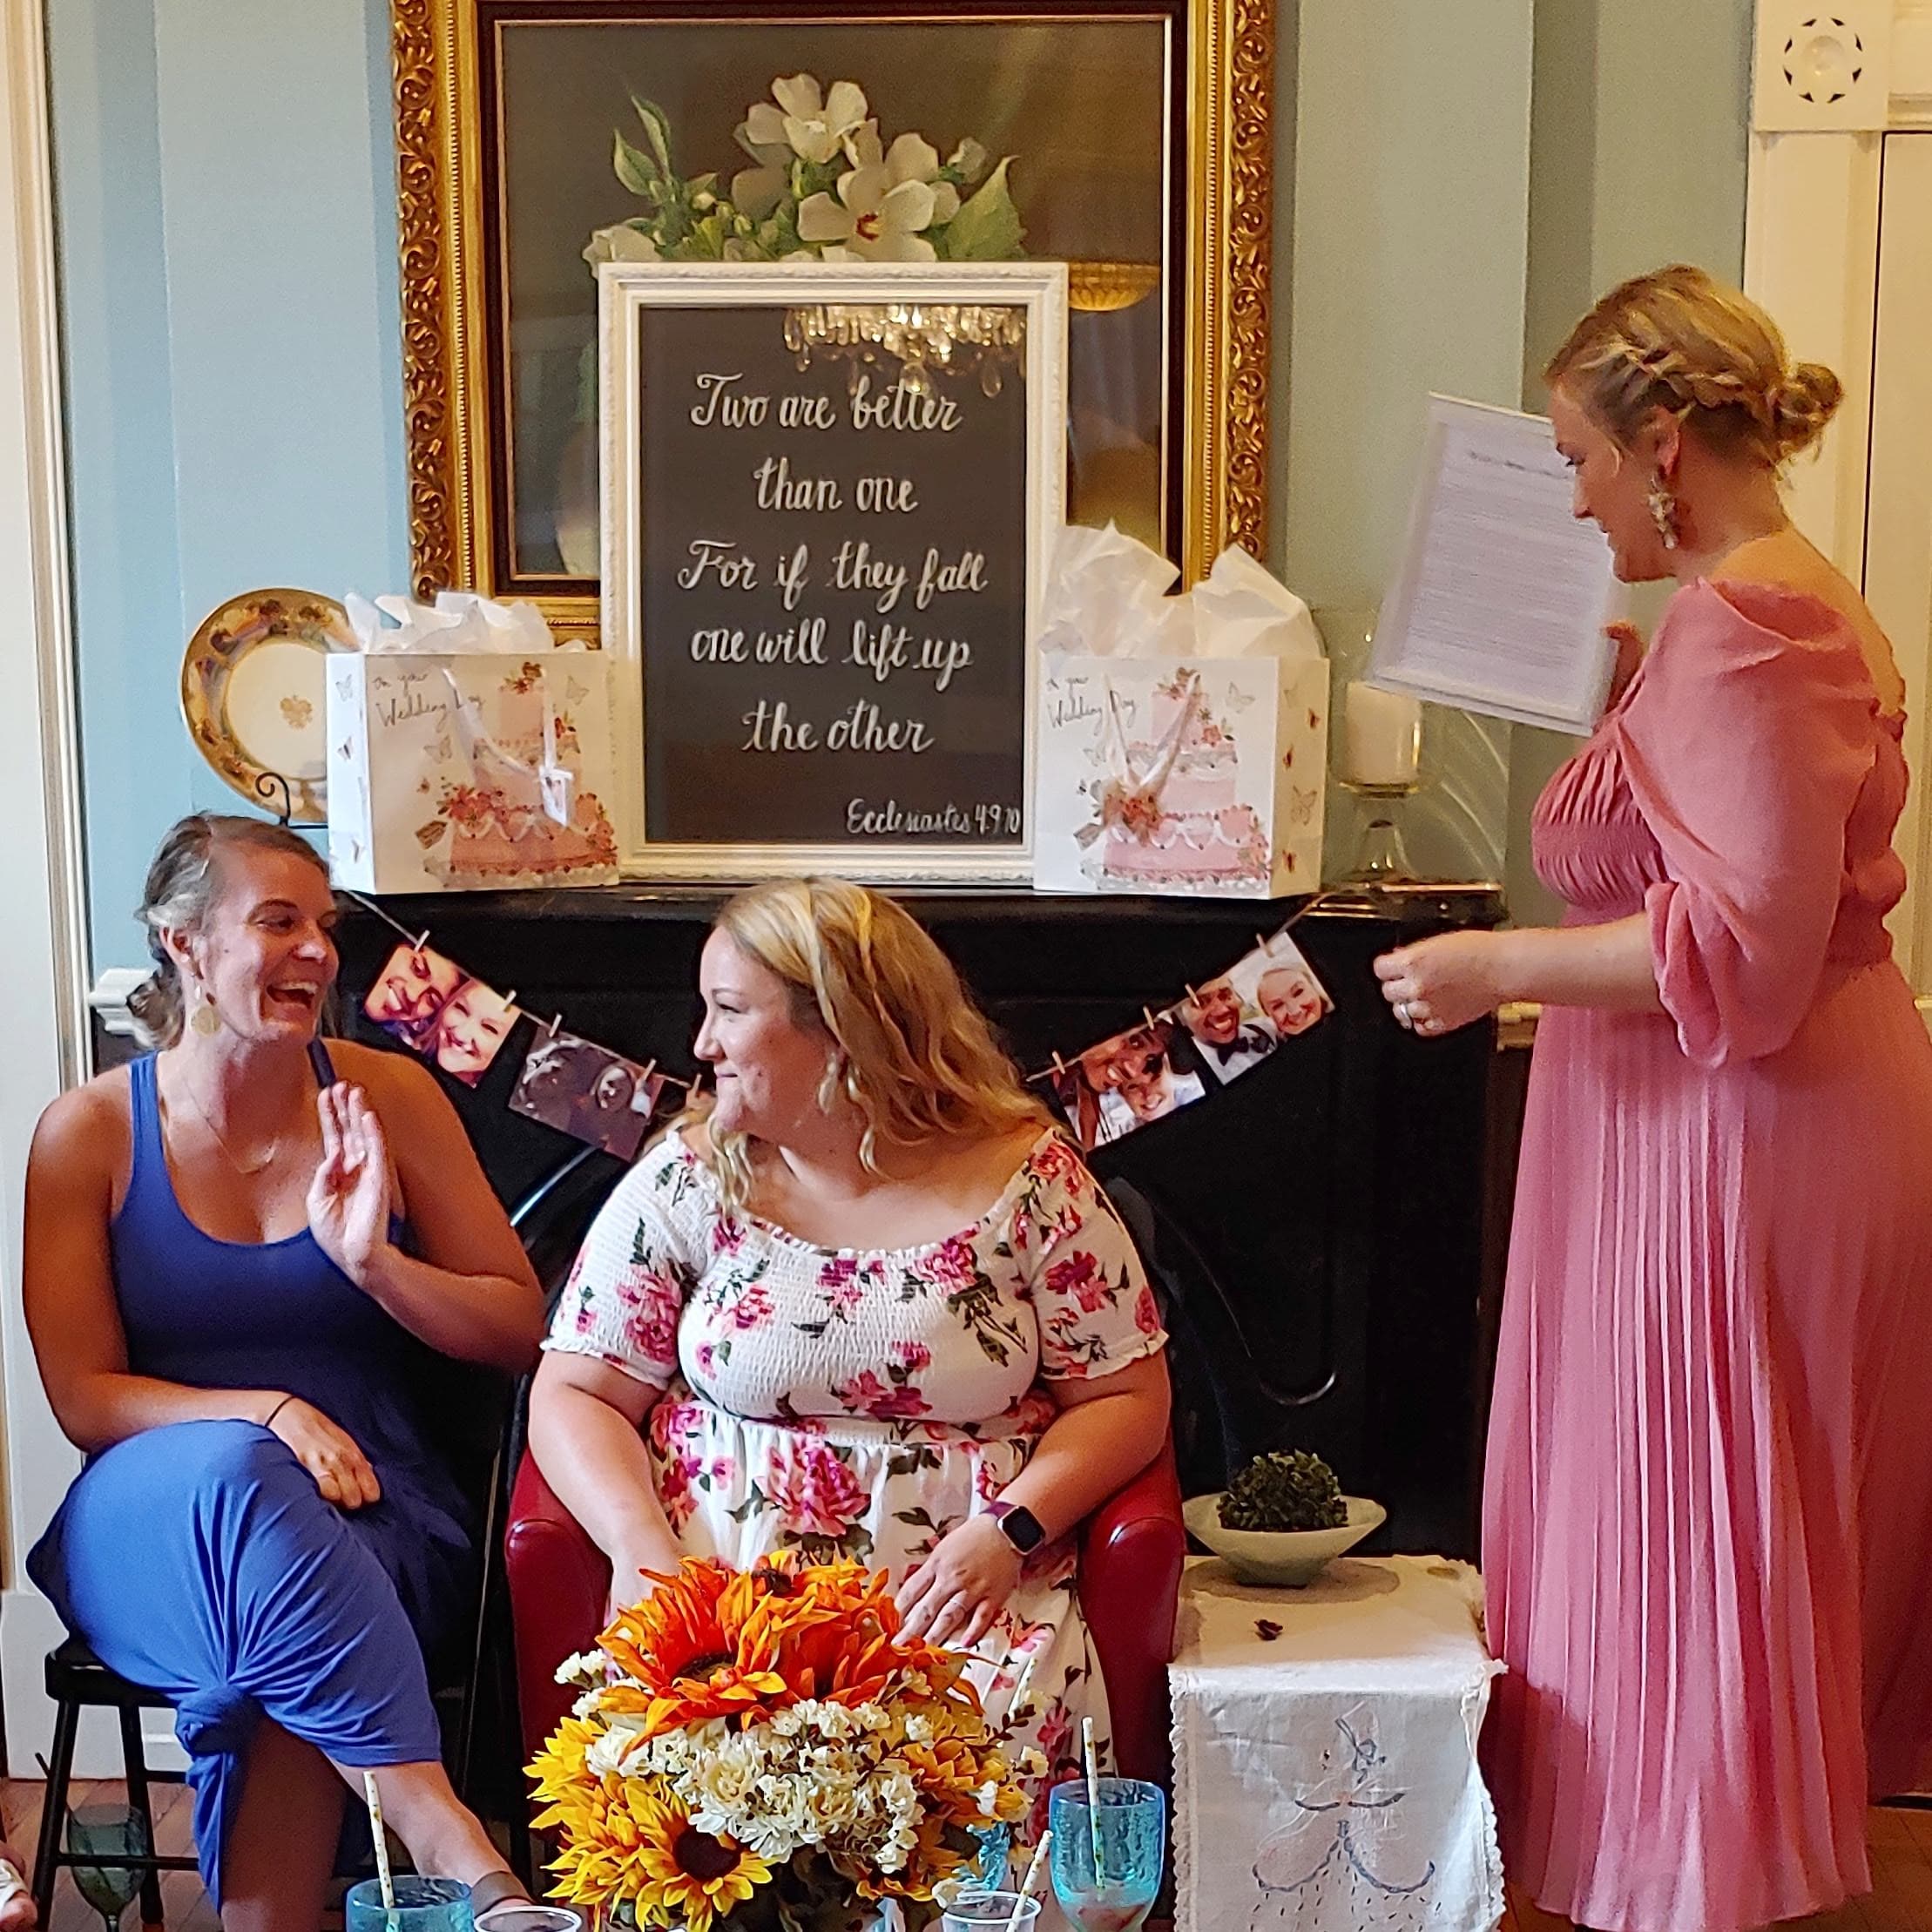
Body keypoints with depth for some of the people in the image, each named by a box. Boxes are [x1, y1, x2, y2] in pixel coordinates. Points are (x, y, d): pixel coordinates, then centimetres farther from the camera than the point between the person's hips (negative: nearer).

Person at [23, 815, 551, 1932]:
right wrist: (268, 1414, -18)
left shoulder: (387, 1097, 3)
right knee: (233, 1474, -36)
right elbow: (84, 1398, -1)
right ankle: (448, 1839, -37)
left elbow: (521, 1333, 5)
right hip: (151, 1526, 0)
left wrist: (375, 1264, -13)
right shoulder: (90, 1134, 1)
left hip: (374, 1511, 0)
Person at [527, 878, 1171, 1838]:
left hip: (964, 1593, 0)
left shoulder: (1026, 1177, 0)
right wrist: (643, 1547, -11)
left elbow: (1128, 1395, 4)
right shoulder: (689, 1177, 4)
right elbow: (574, 1395, 6)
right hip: (719, 1585, 1)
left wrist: (1007, 1532, -11)